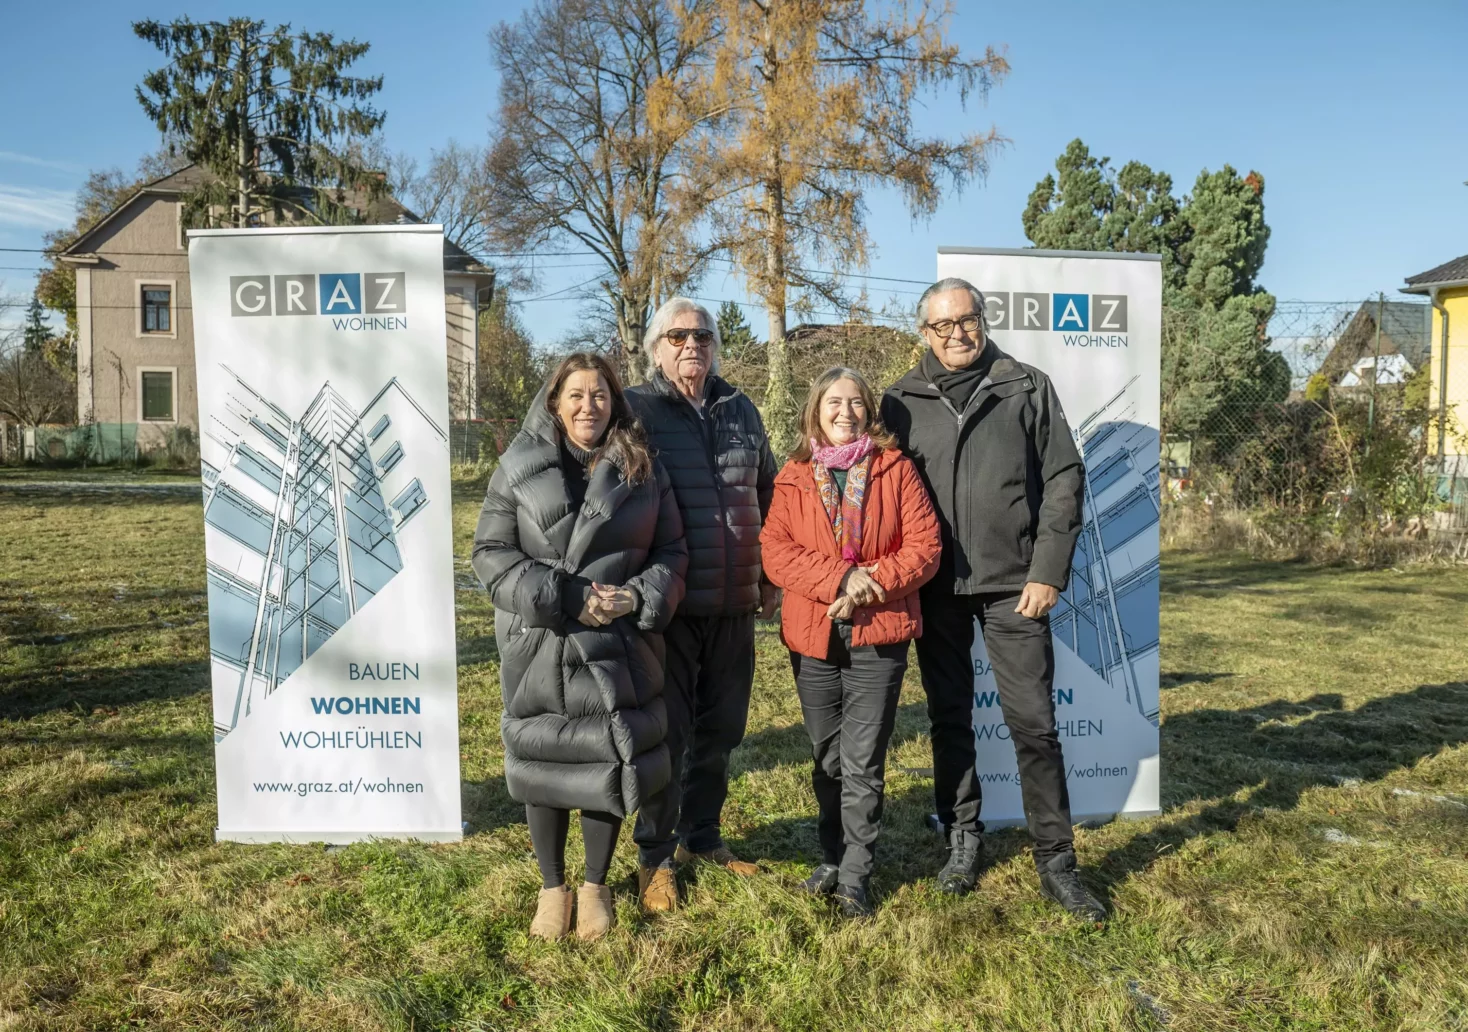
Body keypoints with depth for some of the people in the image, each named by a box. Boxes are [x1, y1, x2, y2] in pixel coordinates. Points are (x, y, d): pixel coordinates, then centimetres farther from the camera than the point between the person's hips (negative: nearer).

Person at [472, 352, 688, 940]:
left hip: (618, 648, 1)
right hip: (538, 648, 0)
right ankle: (552, 887, 30)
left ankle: (595, 885, 30)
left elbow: (670, 551, 7)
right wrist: (562, 599, -15)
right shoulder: (519, 467, 0)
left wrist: (638, 597, -13)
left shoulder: (644, 471, 4)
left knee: (608, 762, 8)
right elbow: (491, 551, -4)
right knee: (542, 763, 9)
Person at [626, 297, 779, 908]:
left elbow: (767, 492, 20)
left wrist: (770, 576, 17)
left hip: (734, 605, 5)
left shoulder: (740, 410, 12)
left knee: (720, 730, 14)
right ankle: (656, 856, 19)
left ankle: (702, 837, 33)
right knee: (667, 731, 2)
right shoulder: (635, 409, -2)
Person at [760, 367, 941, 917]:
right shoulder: (792, 478, 5)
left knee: (862, 763, -1)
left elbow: (925, 544, -4)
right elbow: (775, 550, -6)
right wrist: (839, 578, -19)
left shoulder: (895, 469, 1)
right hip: (813, 637, 2)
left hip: (879, 636, -2)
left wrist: (873, 583, -16)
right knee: (827, 758, 15)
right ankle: (832, 858, 32)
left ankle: (855, 876, 13)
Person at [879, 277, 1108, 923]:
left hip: (1012, 585, -1)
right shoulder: (902, 402, 6)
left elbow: (1064, 480, 1)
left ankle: (1056, 862, 12)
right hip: (936, 588, 2)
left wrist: (1048, 572, -6)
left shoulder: (1027, 389, 3)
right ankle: (962, 839, 27)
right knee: (949, 717, 12)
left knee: (1034, 722, 0)